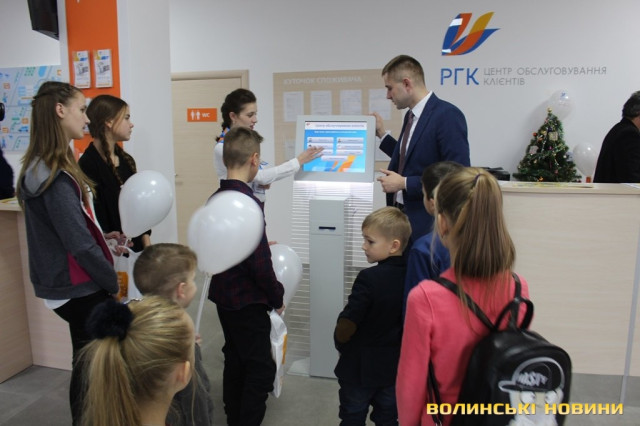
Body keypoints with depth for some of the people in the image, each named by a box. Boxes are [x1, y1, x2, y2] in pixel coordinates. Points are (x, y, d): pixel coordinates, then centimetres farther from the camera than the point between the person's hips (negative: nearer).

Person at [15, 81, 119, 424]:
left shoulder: (38, 168, 8)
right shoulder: (56, 177, -22)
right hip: (79, 288, -9)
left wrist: (104, 239, 7)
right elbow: (79, 244, -23)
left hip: (68, 285, 9)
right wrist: (113, 283, -12)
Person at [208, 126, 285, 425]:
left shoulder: (216, 198, 3)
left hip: (223, 296, 9)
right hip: (248, 302, -9)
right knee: (261, 369, 4)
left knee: (235, 361, 21)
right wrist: (277, 298, -9)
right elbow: (260, 264, -23)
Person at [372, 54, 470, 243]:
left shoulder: (448, 115, -17)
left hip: (428, 223, -8)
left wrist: (404, 183, -19)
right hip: (401, 214, 8)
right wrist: (382, 134, 14)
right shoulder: (411, 115, 10)